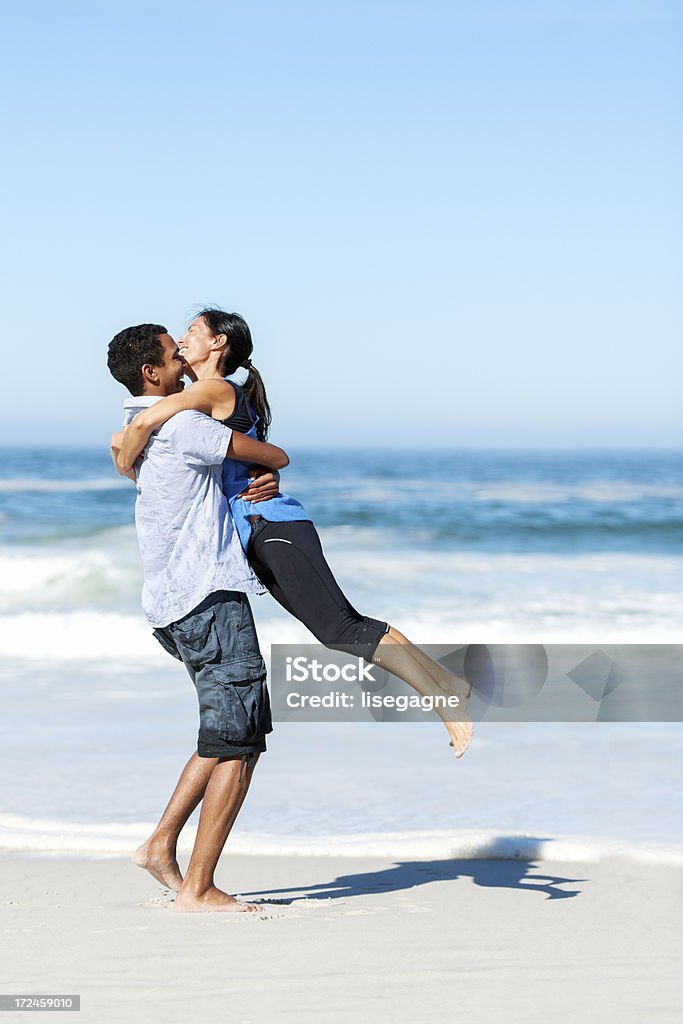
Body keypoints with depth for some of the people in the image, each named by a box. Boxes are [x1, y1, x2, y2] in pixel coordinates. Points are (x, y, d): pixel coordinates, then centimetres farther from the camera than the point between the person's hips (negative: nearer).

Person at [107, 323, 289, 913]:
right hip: (210, 599, -10)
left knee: (235, 736, 19)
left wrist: (264, 482, 5)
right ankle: (198, 889, -7)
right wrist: (272, 465, 19)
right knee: (237, 743, -7)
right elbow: (276, 457, -7)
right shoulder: (183, 425, -12)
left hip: (174, 607, 10)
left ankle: (161, 845, 17)